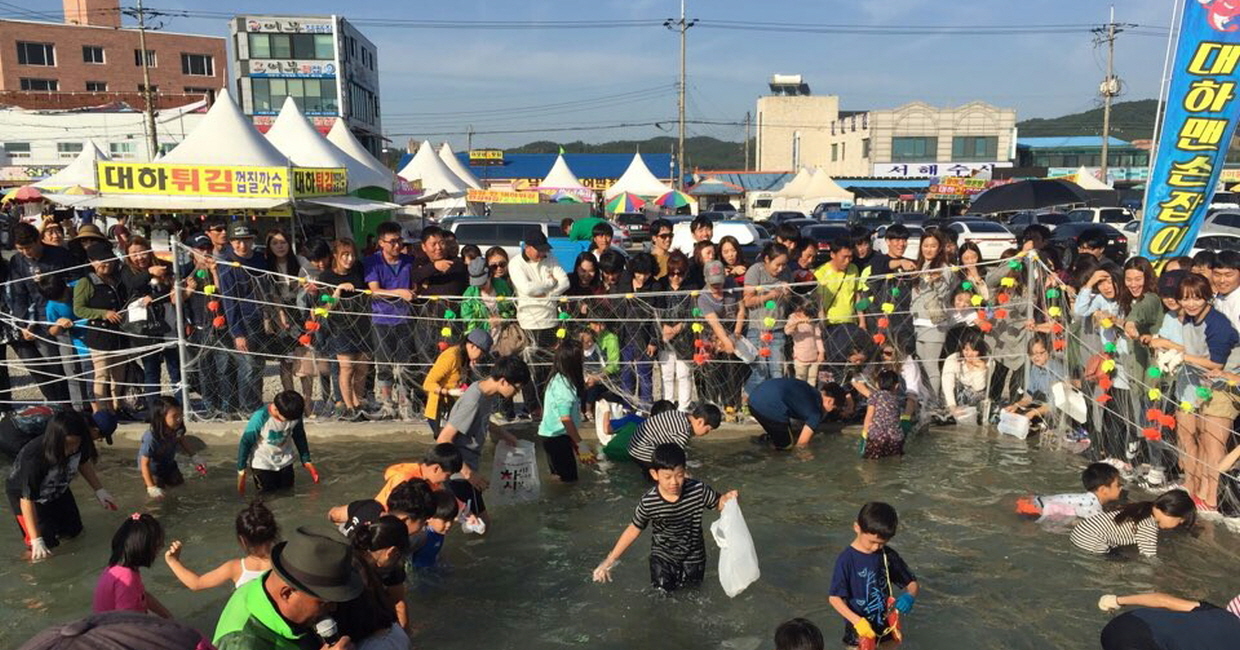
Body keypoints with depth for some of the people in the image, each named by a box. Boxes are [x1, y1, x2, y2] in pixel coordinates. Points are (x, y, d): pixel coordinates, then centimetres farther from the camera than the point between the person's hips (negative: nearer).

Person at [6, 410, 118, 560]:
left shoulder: (79, 445, -28)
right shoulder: (34, 459, -42)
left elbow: (84, 463, -2)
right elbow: (27, 499, -35)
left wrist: (99, 490, -2)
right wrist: (36, 541, -35)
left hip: (57, 490, 5)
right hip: (23, 492, -5)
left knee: (74, 530, 9)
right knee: (48, 540, -12)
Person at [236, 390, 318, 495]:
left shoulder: (295, 416, -18)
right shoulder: (260, 417, -28)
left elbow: (300, 438, 2)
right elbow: (245, 444, -16)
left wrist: (306, 462, 4)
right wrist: (241, 472, -10)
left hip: (284, 461, 4)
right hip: (262, 463, -4)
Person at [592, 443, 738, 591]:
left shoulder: (698, 489, -26)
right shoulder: (649, 501, -27)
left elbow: (717, 504, -8)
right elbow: (634, 530, -13)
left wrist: (727, 499, -34)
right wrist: (609, 561, -11)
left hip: (693, 551, 1)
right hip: (663, 553, -1)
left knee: (692, 585, 9)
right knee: (664, 587, -2)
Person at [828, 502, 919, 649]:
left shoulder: (889, 556, -4)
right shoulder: (846, 559, -17)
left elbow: (912, 583, 4)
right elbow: (834, 598, -17)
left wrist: (909, 597, -19)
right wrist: (857, 620, -31)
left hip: (886, 632, 4)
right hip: (859, 635, -4)